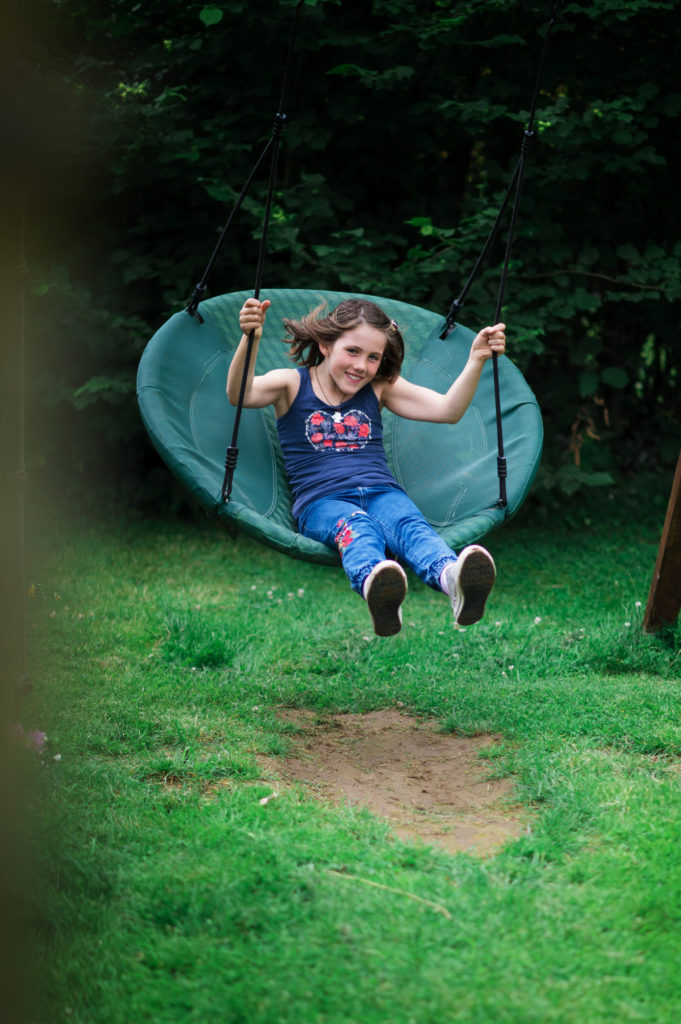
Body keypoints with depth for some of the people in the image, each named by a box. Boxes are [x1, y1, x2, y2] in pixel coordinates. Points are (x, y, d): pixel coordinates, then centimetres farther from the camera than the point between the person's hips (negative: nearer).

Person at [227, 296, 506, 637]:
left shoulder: (381, 388, 20)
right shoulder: (291, 384, 10)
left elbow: (448, 410, 11)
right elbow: (239, 395, -11)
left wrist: (476, 361, -4)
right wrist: (250, 340, -30)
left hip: (381, 492, 2)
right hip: (321, 500, -2)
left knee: (408, 523, -34)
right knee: (357, 525, -38)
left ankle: (451, 577, -69)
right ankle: (372, 584, -75)